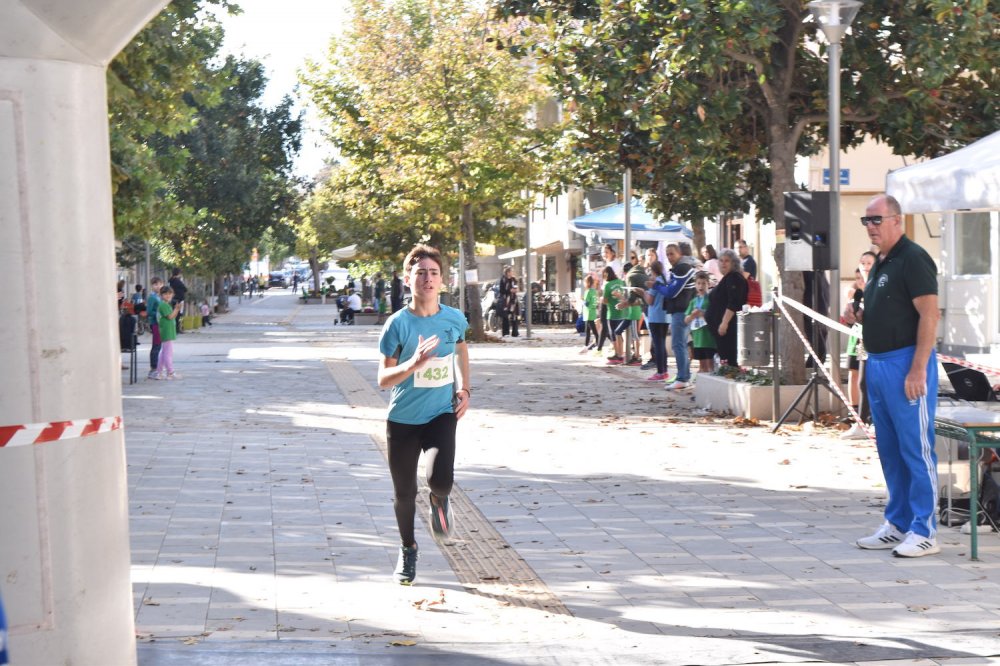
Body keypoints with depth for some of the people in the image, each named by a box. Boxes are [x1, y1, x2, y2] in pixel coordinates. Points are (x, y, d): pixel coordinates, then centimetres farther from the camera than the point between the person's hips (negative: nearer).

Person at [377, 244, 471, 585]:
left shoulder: (454, 319, -4)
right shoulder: (398, 324, -12)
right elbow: (383, 379, -12)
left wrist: (465, 388, 10)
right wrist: (413, 364, -30)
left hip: (442, 413, 1)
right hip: (403, 419, -1)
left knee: (441, 478, -23)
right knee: (404, 492, 9)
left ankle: (439, 500, 17)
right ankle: (407, 549, 37)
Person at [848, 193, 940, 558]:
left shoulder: (913, 259, -12)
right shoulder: (880, 263, 17)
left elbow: (929, 316, -18)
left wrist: (917, 369, -23)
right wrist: (860, 318, 6)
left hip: (907, 362, -10)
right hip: (878, 362, 10)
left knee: (915, 449, -5)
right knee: (889, 449, 13)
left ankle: (924, 531, 0)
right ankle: (898, 525, 21)